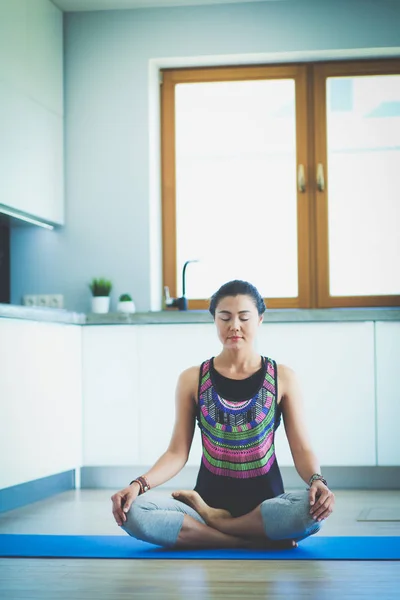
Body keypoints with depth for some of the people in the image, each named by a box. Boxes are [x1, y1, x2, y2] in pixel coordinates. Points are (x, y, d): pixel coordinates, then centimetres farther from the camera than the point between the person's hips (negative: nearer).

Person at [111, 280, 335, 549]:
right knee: (132, 511, -28)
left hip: (265, 503, -1)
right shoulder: (192, 380, 4)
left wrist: (317, 480, -23)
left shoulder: (283, 378, 2)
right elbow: (178, 452, 3)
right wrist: (139, 484, -15)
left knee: (314, 508, -36)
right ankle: (262, 541, -23)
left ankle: (212, 522, -14)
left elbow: (301, 449, -1)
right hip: (209, 499, 1)